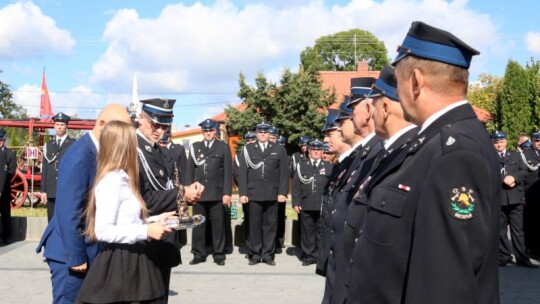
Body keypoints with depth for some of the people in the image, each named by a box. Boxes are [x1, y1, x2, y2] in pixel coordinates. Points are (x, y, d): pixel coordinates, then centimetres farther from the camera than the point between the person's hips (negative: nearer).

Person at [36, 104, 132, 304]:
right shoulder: (79, 157, -21)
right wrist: (76, 256, -19)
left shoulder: (97, 153, 6)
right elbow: (69, 212, -23)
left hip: (88, 249, 9)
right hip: (72, 251, -9)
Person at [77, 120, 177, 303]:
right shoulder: (112, 181, -16)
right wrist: (146, 231, -23)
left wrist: (156, 220, 11)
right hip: (118, 265, -9)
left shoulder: (121, 179, 12)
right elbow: (103, 231, -21)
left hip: (130, 262, 9)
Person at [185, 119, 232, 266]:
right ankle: (199, 254, 13)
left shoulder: (223, 147, 5)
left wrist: (227, 193, -7)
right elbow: (189, 170, 9)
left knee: (218, 226, 3)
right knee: (198, 225, 5)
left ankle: (219, 254, 10)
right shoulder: (194, 147, 11)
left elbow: (228, 172, 0)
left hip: (217, 193, -2)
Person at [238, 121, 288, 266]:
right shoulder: (247, 149, 8)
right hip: (254, 194, 0)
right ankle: (255, 254, 10)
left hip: (272, 194, 0)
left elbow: (284, 173, 5)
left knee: (270, 225, 4)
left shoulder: (279, 150, 9)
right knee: (254, 225, 2)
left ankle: (268, 254, 12)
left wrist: (283, 192, -3)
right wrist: (243, 193, -3)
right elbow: (242, 172, 4)